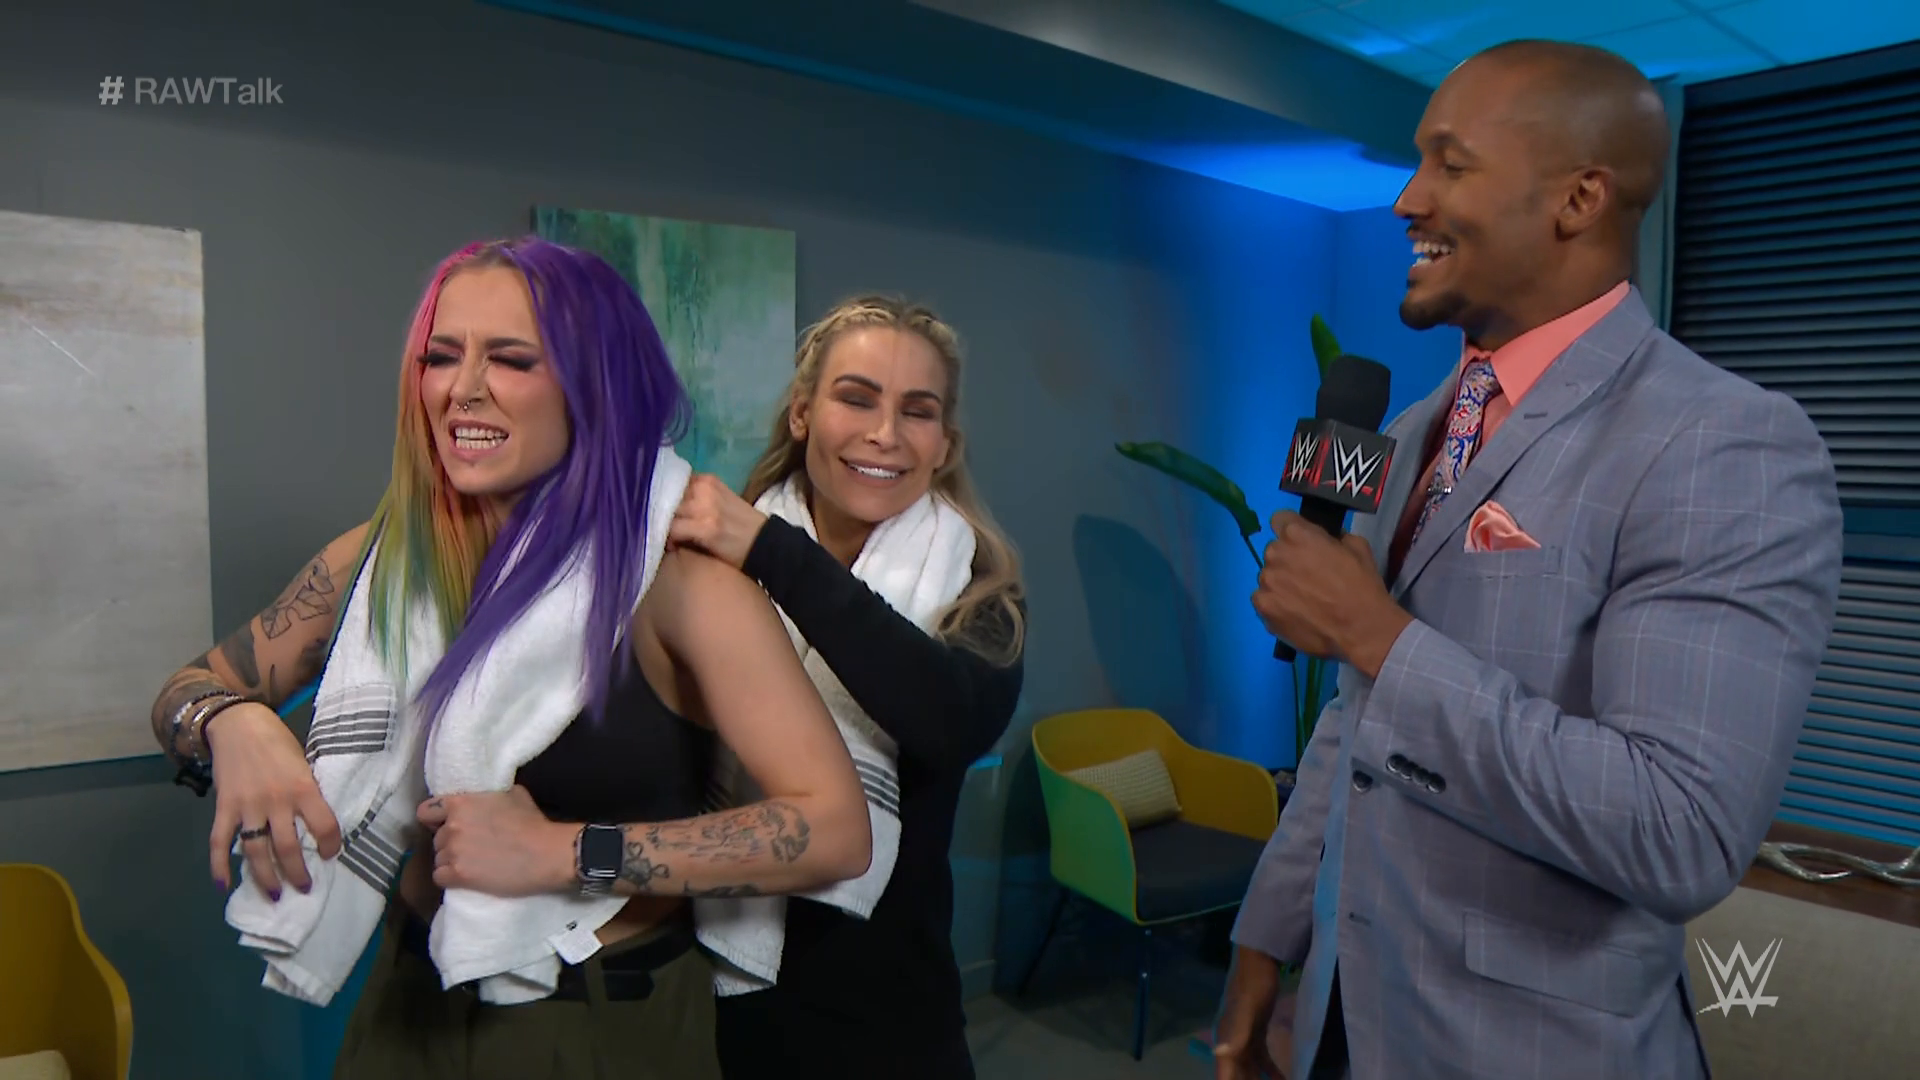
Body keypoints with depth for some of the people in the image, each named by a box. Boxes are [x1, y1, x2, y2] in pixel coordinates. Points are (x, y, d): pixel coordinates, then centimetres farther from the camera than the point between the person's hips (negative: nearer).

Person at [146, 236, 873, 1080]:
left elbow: (838, 830, -27)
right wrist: (233, 727, -18)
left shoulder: (676, 574, -22)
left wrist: (563, 853, -30)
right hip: (412, 1008, 4)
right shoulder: (383, 555, -6)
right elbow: (190, 690, 6)